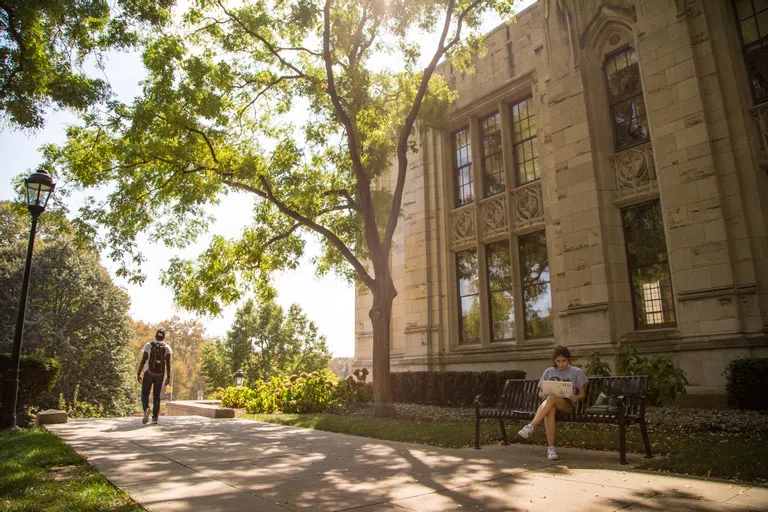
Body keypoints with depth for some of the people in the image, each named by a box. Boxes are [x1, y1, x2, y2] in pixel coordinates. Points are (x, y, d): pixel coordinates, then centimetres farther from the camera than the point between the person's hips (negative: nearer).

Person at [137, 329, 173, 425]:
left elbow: (143, 361, -6)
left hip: (149, 373, -1)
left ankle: (146, 409, -19)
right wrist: (168, 377, 0)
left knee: (145, 394, 9)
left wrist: (139, 374, 0)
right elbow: (168, 363, -3)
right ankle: (155, 418, 5)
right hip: (160, 374, 1)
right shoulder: (167, 347, 2)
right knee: (156, 396, 9)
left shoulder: (148, 345, 0)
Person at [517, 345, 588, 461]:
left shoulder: (577, 372, 11)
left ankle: (531, 426, -44)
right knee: (550, 410, -39)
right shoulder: (549, 372, 16)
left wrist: (576, 398, -13)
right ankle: (551, 447, -42)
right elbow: (540, 393, 16)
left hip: (568, 405, -2)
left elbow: (582, 394, 11)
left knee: (552, 398, -38)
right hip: (551, 403, 2)